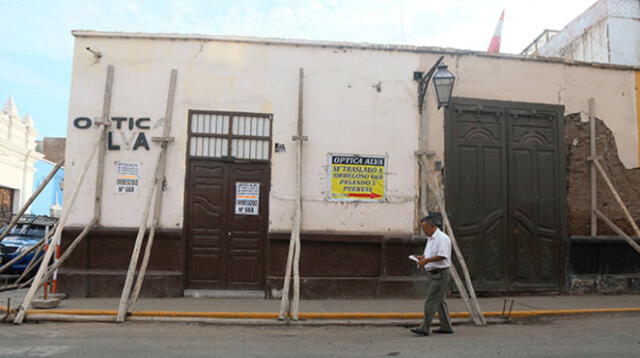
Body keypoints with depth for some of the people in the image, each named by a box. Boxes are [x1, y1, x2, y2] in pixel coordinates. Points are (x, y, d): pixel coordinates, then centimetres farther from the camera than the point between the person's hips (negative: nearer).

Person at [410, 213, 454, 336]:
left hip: (440, 274, -10)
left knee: (430, 302, -9)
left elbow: (442, 256, -23)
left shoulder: (442, 238, -15)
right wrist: (422, 257, 5)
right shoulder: (430, 238, 16)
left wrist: (426, 260, -23)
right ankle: (446, 327, 24)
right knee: (440, 301, 15)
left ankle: (424, 329, -6)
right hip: (433, 274, 10)